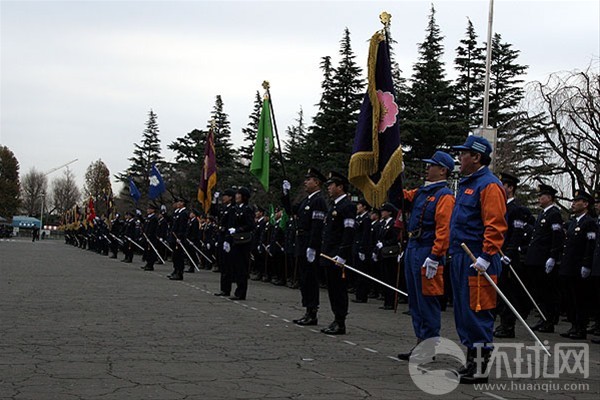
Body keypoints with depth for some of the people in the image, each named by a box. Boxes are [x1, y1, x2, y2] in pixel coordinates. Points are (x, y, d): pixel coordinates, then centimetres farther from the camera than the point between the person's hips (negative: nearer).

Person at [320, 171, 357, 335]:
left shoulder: (348, 206, -11)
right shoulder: (333, 205, 18)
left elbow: (349, 232, -18)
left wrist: (341, 256, -22)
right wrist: (324, 251, 18)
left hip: (338, 256, -9)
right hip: (329, 254, 9)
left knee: (339, 289, -5)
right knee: (332, 289, 11)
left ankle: (340, 324, -1)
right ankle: (336, 320, 18)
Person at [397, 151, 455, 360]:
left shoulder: (444, 196, -12)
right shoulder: (422, 192, 16)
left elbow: (444, 230, -19)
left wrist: (434, 258, -23)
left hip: (427, 253, -9)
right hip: (412, 249, 9)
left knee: (427, 301, -4)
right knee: (415, 300, 12)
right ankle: (421, 342, 19)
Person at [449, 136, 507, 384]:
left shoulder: (489, 185, -11)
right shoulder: (467, 184, 20)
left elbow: (495, 226, -19)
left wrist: (486, 257, -24)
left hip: (476, 259, -10)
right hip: (460, 258, 10)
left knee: (477, 313, -8)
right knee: (463, 312, 12)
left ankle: (479, 370, -4)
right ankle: (471, 363, 20)